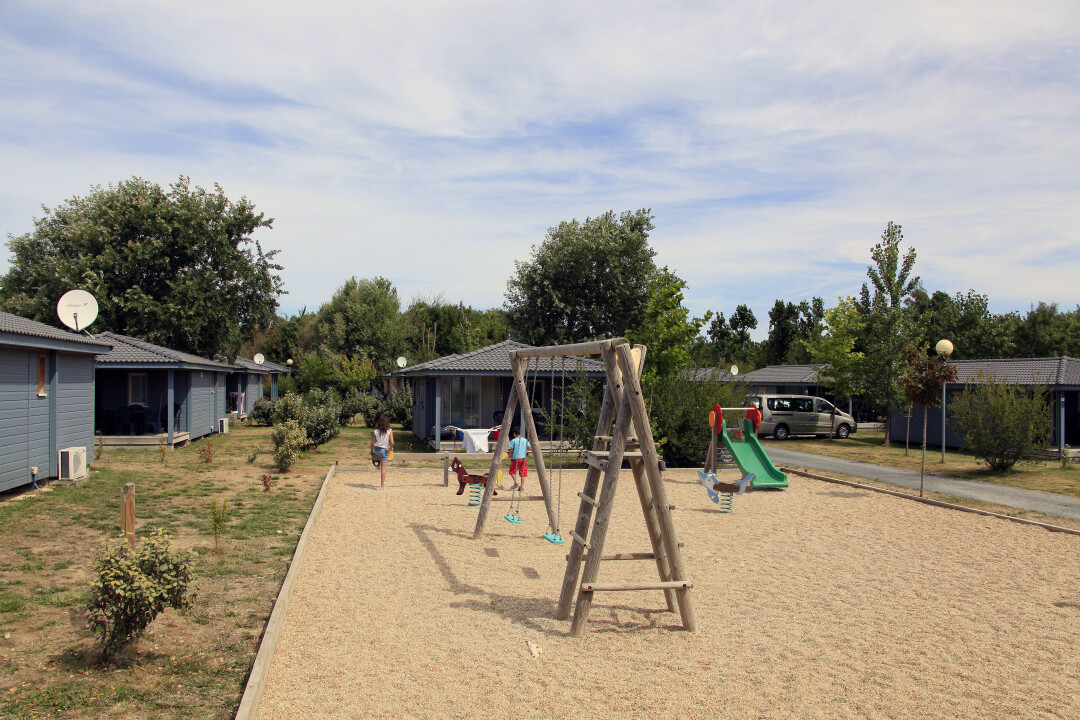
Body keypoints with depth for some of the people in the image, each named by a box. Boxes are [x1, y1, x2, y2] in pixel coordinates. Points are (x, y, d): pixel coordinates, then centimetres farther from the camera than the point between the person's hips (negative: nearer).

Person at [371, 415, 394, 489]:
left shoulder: (376, 431, -6)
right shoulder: (389, 431, -11)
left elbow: (372, 443, -2)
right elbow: (392, 442, -16)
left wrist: (371, 451, 12)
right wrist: (391, 448, 4)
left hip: (376, 449, 2)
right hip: (384, 450, -2)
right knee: (383, 468, 6)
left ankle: (379, 465, 38)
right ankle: (382, 484, 8)